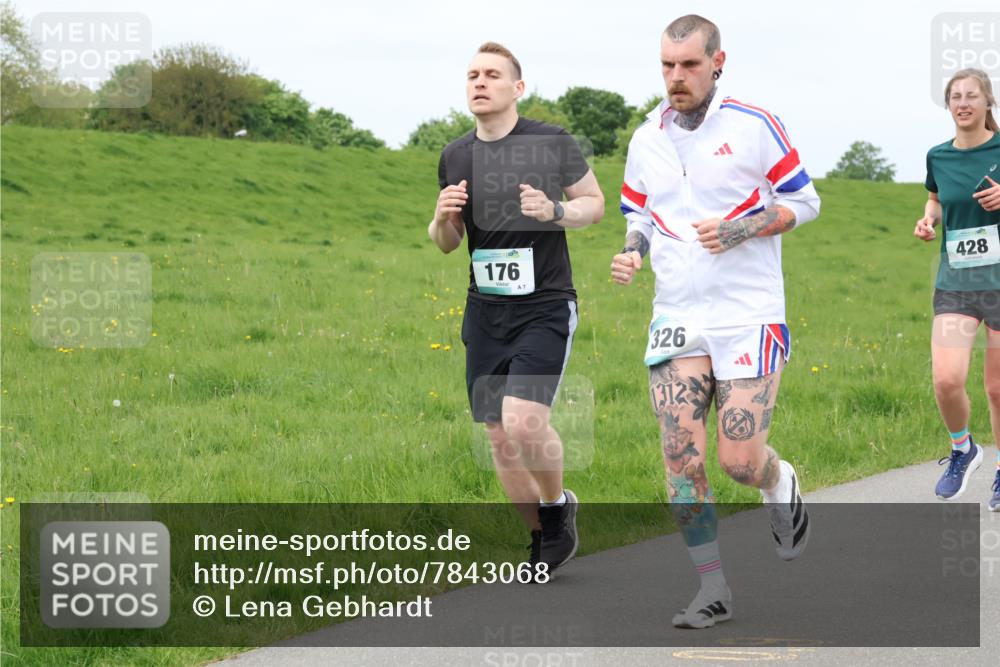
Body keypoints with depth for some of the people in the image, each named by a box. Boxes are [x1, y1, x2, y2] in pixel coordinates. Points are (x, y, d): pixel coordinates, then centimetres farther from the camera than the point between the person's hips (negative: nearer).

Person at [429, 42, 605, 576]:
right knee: (499, 438, 5)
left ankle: (558, 504, 9)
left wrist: (555, 212, -16)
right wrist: (443, 218, -7)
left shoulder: (553, 143, -6)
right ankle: (543, 536, 25)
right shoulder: (455, 156, 7)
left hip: (544, 308, -5)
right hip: (484, 312, 5)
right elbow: (446, 243, 16)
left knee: (524, 422, -21)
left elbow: (595, 202, 5)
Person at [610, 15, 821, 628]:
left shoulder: (754, 126, -6)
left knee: (740, 460, -9)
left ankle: (783, 486, 28)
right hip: (677, 319, 4)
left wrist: (740, 230, -14)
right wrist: (631, 252, -1)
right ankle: (714, 591, 5)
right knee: (682, 458, -6)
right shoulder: (646, 140, 8)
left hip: (749, 317, -4)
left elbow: (803, 202, 1)